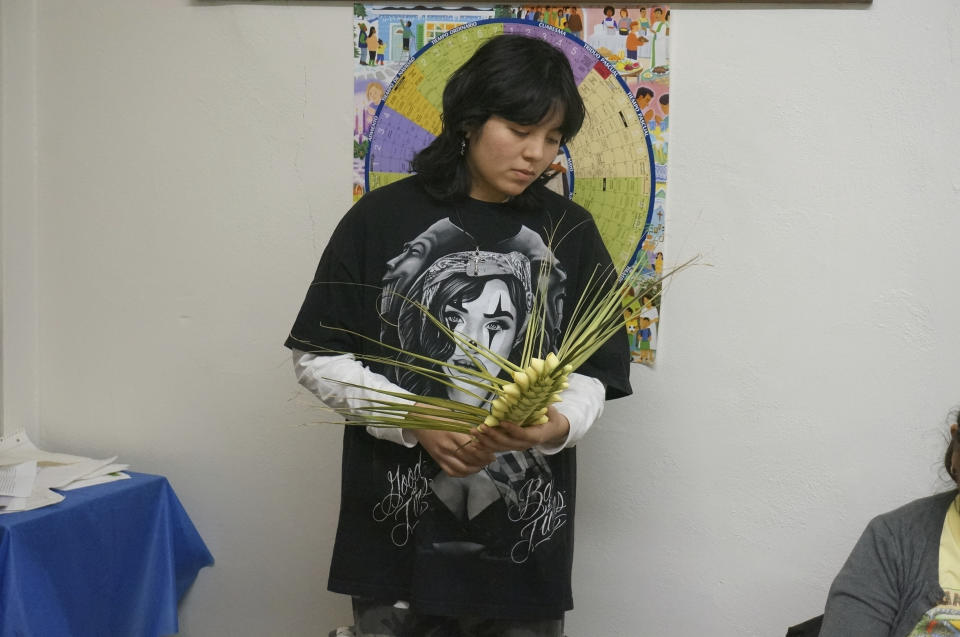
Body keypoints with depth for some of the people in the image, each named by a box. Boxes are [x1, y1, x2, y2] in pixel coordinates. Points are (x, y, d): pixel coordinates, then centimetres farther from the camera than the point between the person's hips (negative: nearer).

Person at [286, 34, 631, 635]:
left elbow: (591, 375, 3)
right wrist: (417, 423, -15)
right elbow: (319, 357, -1)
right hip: (397, 531, -1)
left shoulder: (569, 232, 3)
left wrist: (558, 424, -19)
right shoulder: (383, 219, -3)